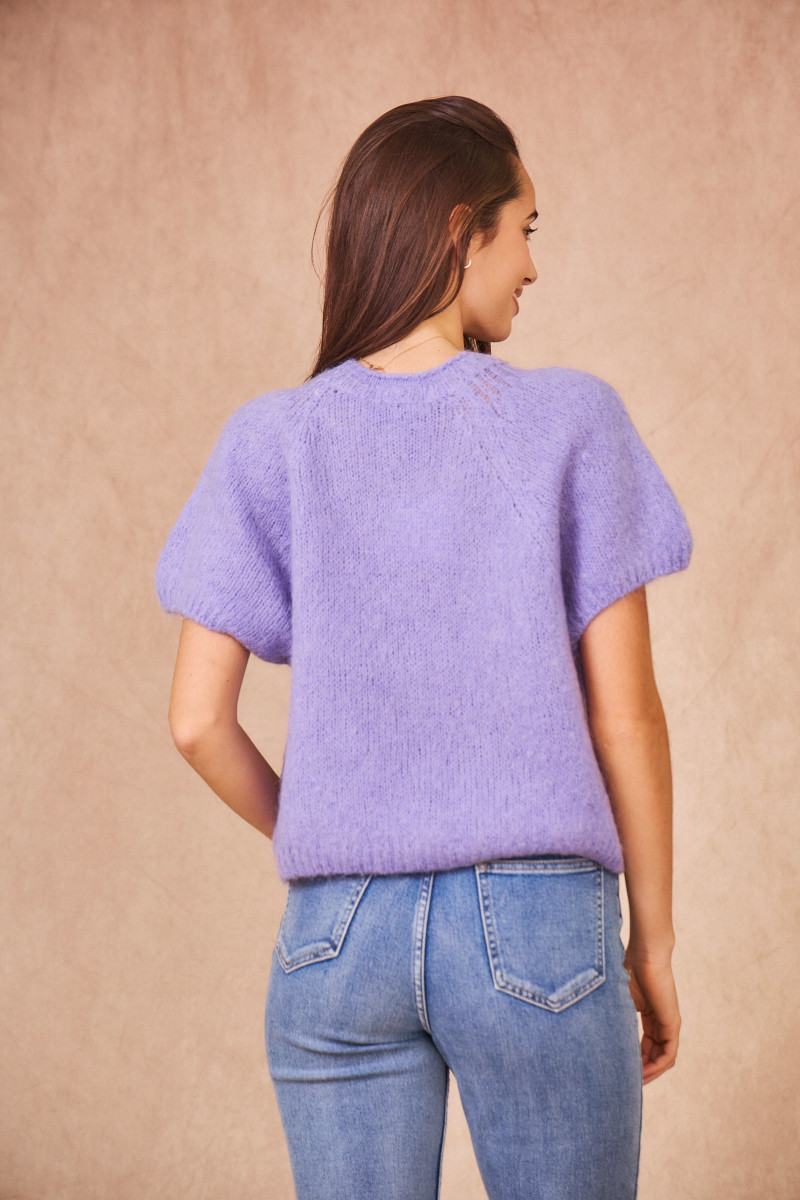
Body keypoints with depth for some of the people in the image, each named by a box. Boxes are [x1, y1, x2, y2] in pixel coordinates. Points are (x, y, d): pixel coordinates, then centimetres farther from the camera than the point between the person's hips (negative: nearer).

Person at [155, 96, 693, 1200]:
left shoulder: (273, 443, 0)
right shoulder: (572, 424, -5)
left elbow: (199, 720, -4)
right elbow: (626, 713, -4)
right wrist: (653, 941, 6)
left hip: (336, 939, 2)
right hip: (539, 932, -1)